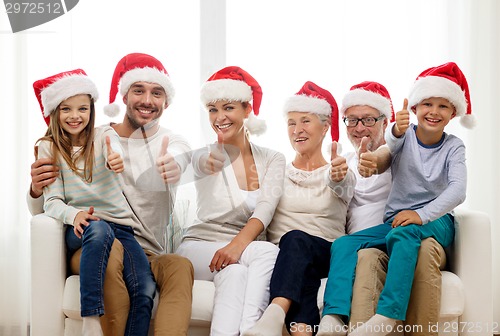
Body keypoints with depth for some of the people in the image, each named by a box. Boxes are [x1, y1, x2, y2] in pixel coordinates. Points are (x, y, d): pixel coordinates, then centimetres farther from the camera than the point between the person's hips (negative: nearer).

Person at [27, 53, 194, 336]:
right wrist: (37, 190, -16)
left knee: (181, 266, -31)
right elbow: (43, 212, 9)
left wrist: (170, 169, -46)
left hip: (149, 256, 1)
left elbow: (148, 180, -20)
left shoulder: (175, 144, 7)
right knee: (109, 247, -34)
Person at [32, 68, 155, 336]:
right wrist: (74, 214, -26)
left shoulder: (104, 135, 9)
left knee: (146, 289, -25)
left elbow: (114, 153, -17)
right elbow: (52, 201, -3)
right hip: (80, 228, -2)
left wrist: (116, 160, -44)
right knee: (99, 229, -39)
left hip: (120, 224, 2)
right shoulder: (49, 148, 7)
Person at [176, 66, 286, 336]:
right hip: (200, 246, -1)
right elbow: (207, 163, -23)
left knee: (234, 272, -36)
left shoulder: (272, 159, 7)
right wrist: (213, 162, -48)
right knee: (268, 252, -33)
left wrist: (238, 244, -28)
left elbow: (265, 209, -10)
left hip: (249, 254, 2)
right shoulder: (204, 156, 4)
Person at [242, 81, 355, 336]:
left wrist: (338, 178, -41)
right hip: (284, 257, 1)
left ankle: (275, 315, -60)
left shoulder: (341, 173, 10)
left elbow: (341, 186, -16)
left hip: (326, 257, -1)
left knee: (295, 239, -35)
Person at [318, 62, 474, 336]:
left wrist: (421, 215, -30)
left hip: (435, 221, -2)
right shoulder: (405, 135, 3)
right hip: (394, 220, 3)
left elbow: (457, 190, -14)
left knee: (403, 233, -37)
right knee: (343, 244, -22)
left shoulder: (453, 147, 2)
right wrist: (396, 131, -48)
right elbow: (392, 145, -22)